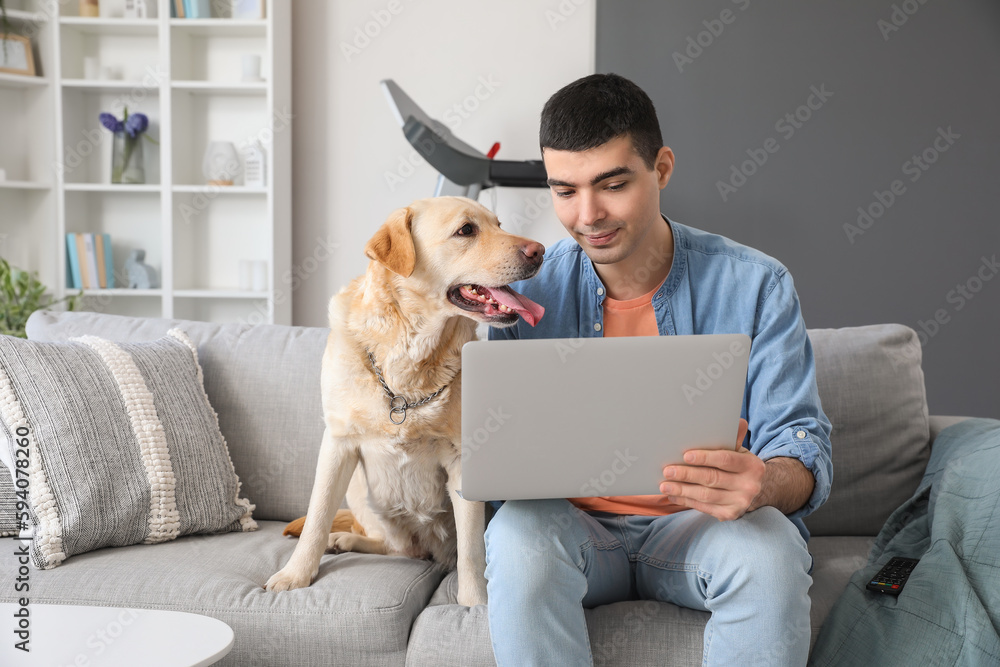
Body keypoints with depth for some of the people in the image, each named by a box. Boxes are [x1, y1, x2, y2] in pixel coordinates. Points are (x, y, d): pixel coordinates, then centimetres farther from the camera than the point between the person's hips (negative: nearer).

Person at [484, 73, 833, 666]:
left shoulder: (753, 285, -6)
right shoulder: (526, 288, -2)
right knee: (518, 535, -32)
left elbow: (804, 447, -9)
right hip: (573, 523, 1)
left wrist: (762, 484, -34)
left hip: (699, 528, 0)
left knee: (769, 549, -32)